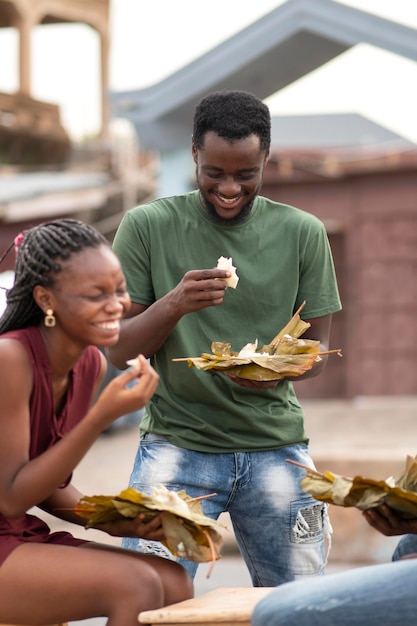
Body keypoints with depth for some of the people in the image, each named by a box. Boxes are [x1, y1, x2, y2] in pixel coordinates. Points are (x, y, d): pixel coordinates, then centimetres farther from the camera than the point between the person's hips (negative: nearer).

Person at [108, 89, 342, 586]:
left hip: (276, 446, 2)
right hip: (176, 441, -2)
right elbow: (118, 351, 0)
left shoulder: (302, 233, 4)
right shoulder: (148, 226, -1)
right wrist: (174, 305, -20)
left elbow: (317, 347, 8)